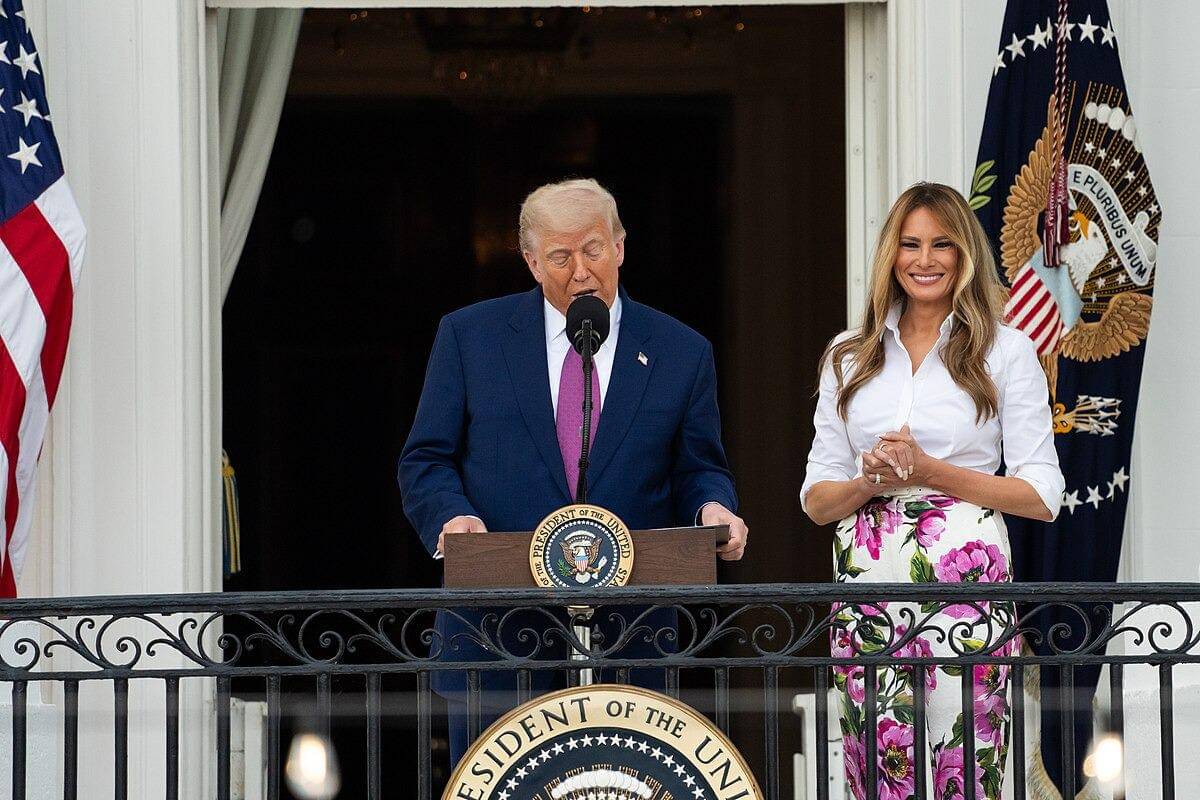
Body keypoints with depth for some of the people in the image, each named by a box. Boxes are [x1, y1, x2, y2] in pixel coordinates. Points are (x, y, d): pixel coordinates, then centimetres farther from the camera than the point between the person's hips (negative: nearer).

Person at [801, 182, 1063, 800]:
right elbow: (815, 498, 13)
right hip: (866, 583, 3)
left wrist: (930, 472, -10)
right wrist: (873, 480, -8)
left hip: (965, 586, -3)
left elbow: (1043, 495, -1)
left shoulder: (1006, 352, 5)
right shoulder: (849, 358, 15)